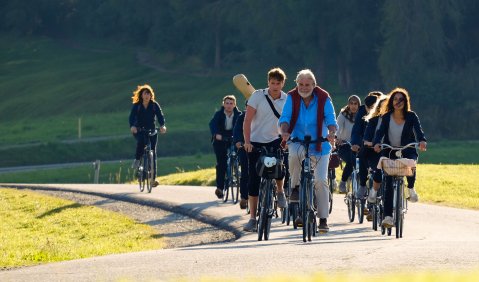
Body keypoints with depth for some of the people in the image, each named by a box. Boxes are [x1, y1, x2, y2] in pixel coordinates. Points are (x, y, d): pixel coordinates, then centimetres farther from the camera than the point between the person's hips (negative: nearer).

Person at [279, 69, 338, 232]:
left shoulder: (324, 99, -8)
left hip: (319, 145, 0)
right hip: (298, 141, 0)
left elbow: (331, 119, -14)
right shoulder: (292, 98, -6)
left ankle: (323, 219, 1)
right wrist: (284, 131, -36)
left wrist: (331, 133, -36)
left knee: (321, 180, -8)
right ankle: (295, 187, -11)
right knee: (295, 154, -37)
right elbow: (285, 117, -15)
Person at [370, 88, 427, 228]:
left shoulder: (411, 116, -4)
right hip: (389, 152, 1)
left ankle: (411, 188, -2)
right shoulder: (386, 117, -1)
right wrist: (377, 143, -35)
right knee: (389, 182, -12)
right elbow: (380, 132, -13)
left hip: (407, 151, 0)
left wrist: (422, 141, -39)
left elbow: (418, 130, -17)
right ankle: (388, 216, -11)